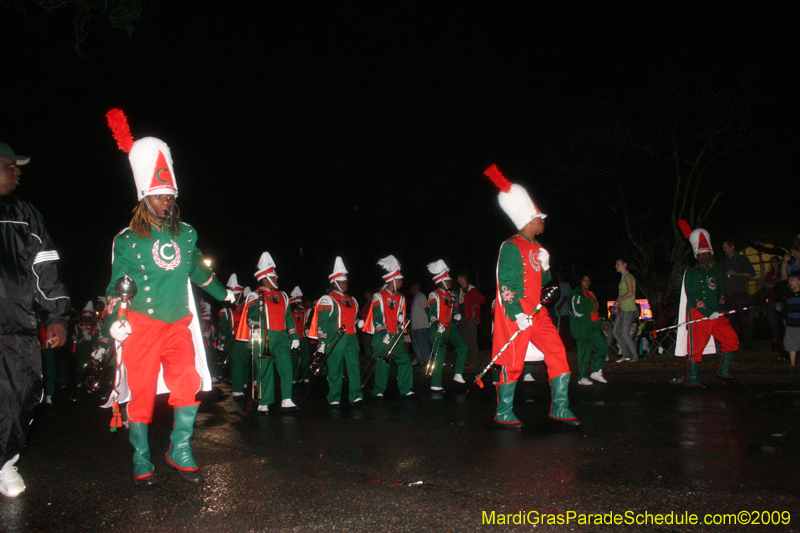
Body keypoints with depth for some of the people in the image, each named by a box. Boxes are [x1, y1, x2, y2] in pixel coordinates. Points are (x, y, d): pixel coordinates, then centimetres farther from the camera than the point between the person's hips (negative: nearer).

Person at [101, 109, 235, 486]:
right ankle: (141, 462, 15)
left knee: (188, 384, -12)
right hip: (141, 325, -3)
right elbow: (117, 285, 0)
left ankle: (180, 452, 4)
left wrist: (224, 294, 36)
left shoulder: (185, 234, 10)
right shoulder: (127, 239, -2)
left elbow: (198, 270, 25)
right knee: (141, 392, -1)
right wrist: (113, 318, -16)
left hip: (179, 324, 3)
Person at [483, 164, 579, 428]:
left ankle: (560, 408, 8)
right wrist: (517, 314, -21)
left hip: (536, 312, 8)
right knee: (513, 362, -3)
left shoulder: (536, 248, 17)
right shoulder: (511, 247, -10)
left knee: (557, 351, 0)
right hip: (515, 315, -8)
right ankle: (504, 413, 12)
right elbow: (505, 284, -15)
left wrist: (545, 268, 2)